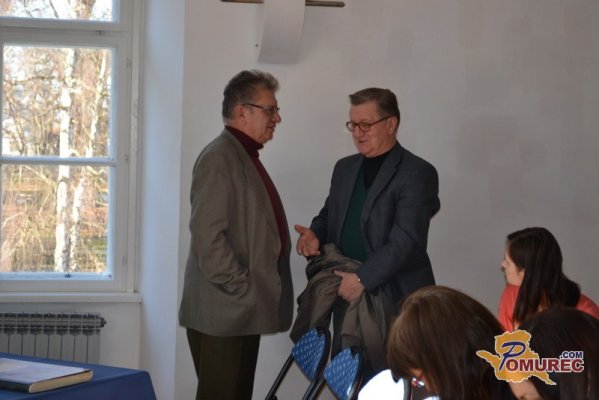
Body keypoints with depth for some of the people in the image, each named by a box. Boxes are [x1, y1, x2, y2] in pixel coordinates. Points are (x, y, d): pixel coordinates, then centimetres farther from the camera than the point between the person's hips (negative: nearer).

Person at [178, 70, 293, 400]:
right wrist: (242, 289, -16)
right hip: (222, 312, -9)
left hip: (244, 311, 9)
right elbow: (208, 236, -20)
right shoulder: (219, 158, -13)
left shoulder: (247, 158, 17)